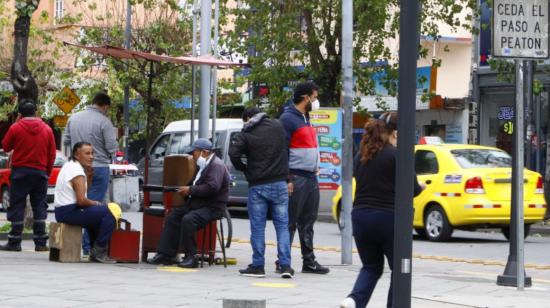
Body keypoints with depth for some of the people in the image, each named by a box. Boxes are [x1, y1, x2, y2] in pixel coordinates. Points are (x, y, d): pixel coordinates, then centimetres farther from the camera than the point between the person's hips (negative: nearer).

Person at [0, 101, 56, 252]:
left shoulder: (15, 128, -7)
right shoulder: (47, 129, 2)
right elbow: (52, 154, 5)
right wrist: (48, 172, 15)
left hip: (20, 171, -2)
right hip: (40, 172, 2)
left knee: (17, 206, 1)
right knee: (39, 207, 7)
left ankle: (14, 242, -1)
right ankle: (41, 243, 5)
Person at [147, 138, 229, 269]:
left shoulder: (217, 165, -13)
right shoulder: (204, 165, 20)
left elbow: (212, 187, -26)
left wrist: (190, 190, -19)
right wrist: (186, 190, 6)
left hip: (213, 208, -11)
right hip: (198, 204, 11)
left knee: (188, 219, -31)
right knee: (173, 217, 1)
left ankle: (191, 257, -23)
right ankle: (166, 254, -1)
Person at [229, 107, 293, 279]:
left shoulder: (246, 135, -6)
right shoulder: (277, 126, 5)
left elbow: (233, 152, -18)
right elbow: (286, 146, 13)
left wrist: (243, 168, -1)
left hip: (257, 185, -2)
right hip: (279, 183, 2)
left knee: (257, 227, 5)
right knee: (282, 225, 5)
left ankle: (258, 266, 7)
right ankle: (286, 266, -1)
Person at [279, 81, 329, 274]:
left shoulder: (306, 119, 20)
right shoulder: (288, 118, -9)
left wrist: (315, 167, 17)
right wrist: (286, 179, -19)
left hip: (311, 178, 9)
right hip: (296, 178, -9)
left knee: (308, 222, 11)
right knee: (290, 223, -6)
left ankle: (309, 261, 15)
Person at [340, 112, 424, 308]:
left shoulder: (361, 156, 8)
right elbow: (412, 189, -7)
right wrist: (420, 187, 14)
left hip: (361, 217, 5)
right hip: (389, 219, -5)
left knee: (371, 266, 17)